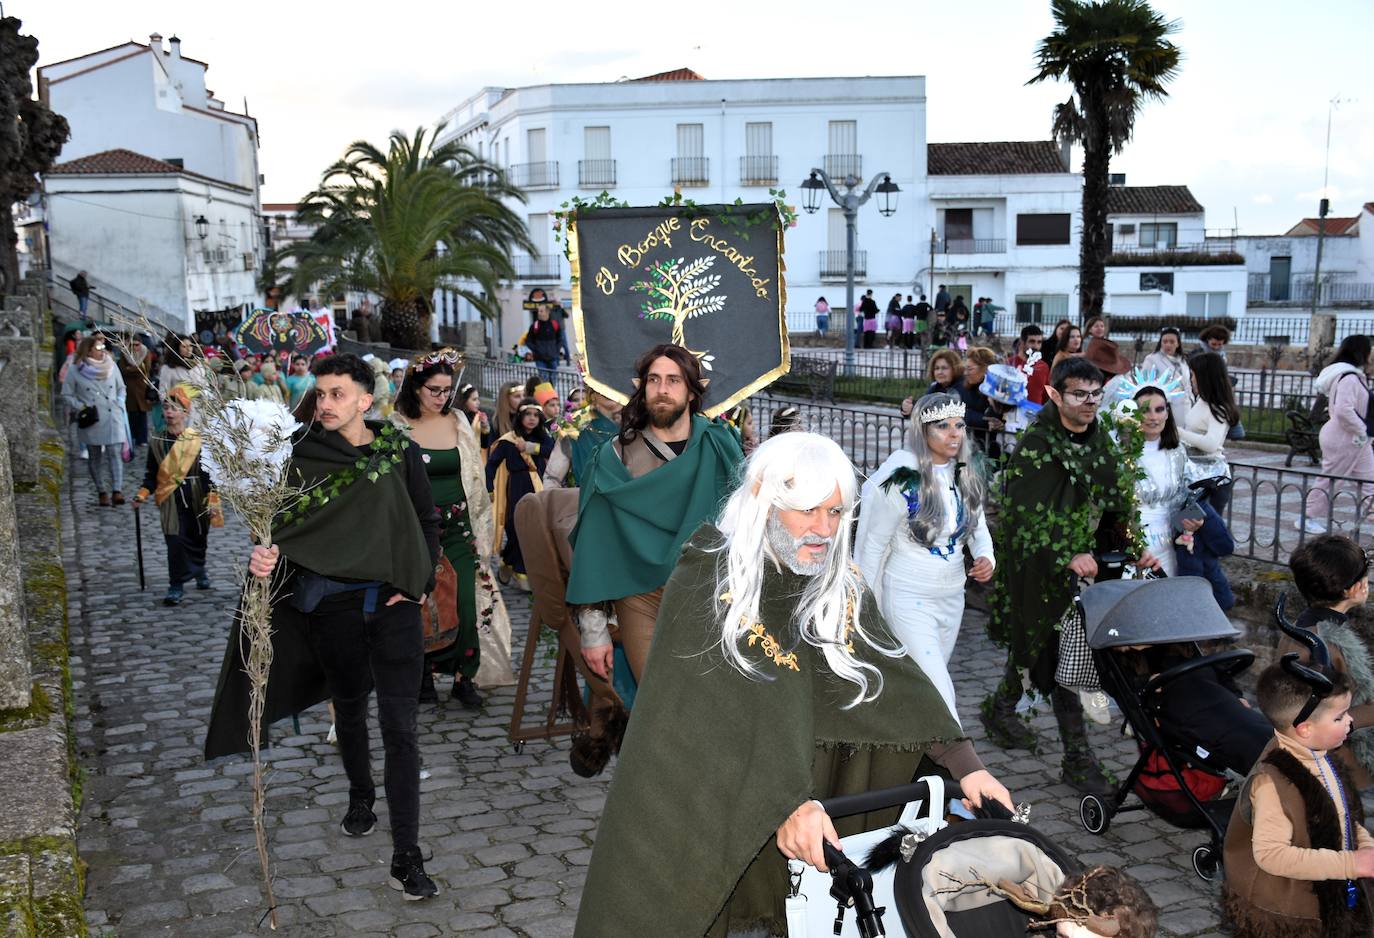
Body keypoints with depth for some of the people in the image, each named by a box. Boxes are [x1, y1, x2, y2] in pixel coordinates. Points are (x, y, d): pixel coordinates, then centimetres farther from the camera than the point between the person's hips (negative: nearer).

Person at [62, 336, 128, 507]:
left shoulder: (111, 366, 7)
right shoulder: (75, 370, -1)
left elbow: (121, 388, 18)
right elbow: (66, 395, 3)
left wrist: (119, 404, 4)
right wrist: (81, 408, -9)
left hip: (112, 418, 1)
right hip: (91, 421, -1)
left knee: (115, 453, -11)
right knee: (95, 457, 6)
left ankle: (117, 491, -15)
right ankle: (102, 492, 14)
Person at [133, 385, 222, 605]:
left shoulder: (198, 440, -5)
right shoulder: (156, 441, 3)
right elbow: (152, 473, 9)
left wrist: (212, 499, -10)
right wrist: (142, 494, -4)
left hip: (196, 498, 0)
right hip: (170, 499, 0)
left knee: (198, 538, 16)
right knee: (175, 541, -8)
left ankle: (199, 570, 44)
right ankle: (176, 587, 0)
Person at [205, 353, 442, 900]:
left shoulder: (399, 453, -1)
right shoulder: (304, 456, -2)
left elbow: (427, 522, 7)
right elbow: (287, 525, -6)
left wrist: (421, 583, -3)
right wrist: (265, 554, -28)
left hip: (393, 603, -1)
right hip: (332, 604, 1)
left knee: (399, 727, -4)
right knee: (349, 708, 20)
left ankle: (406, 859, -2)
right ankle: (360, 795, 48)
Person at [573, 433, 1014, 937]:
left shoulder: (841, 587, -2)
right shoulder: (706, 583, -19)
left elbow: (893, 675, -8)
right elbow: (735, 709, -29)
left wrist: (965, 764, -19)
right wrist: (788, 802, -39)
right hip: (698, 803, -4)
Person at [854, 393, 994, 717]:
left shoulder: (966, 477, 2)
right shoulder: (901, 480, -17)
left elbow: (978, 526, 14)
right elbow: (873, 545, -10)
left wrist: (986, 558, -9)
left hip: (952, 597, 7)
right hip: (909, 600, -7)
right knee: (938, 690, -11)